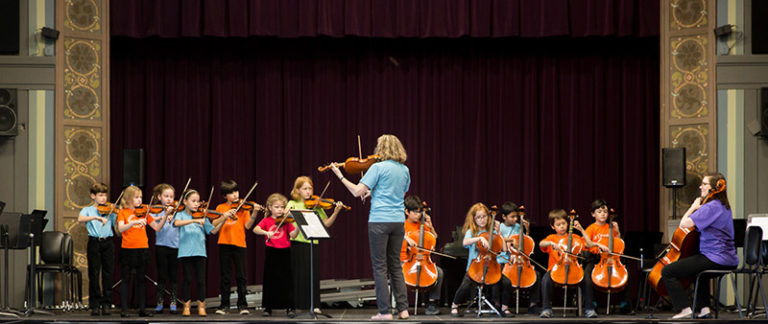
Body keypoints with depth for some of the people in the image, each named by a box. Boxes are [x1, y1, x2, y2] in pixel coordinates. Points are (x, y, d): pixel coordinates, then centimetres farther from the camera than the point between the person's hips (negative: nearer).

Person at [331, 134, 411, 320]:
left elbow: (357, 192, -10)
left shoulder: (378, 167, -8)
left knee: (380, 266, -1)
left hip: (379, 221, -5)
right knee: (395, 266, 13)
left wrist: (340, 176, 0)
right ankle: (403, 308, 9)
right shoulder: (404, 170, 10)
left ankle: (384, 311, -2)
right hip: (398, 221, 6)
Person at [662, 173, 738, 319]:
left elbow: (684, 223, -21)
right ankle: (703, 308, 32)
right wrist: (697, 208, 14)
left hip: (715, 258, -10)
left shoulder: (711, 207, -17)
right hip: (729, 259, 10)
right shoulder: (724, 207, 14)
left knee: (667, 272, -7)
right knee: (698, 269, 42)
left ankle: (684, 309, -9)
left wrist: (693, 207, -6)